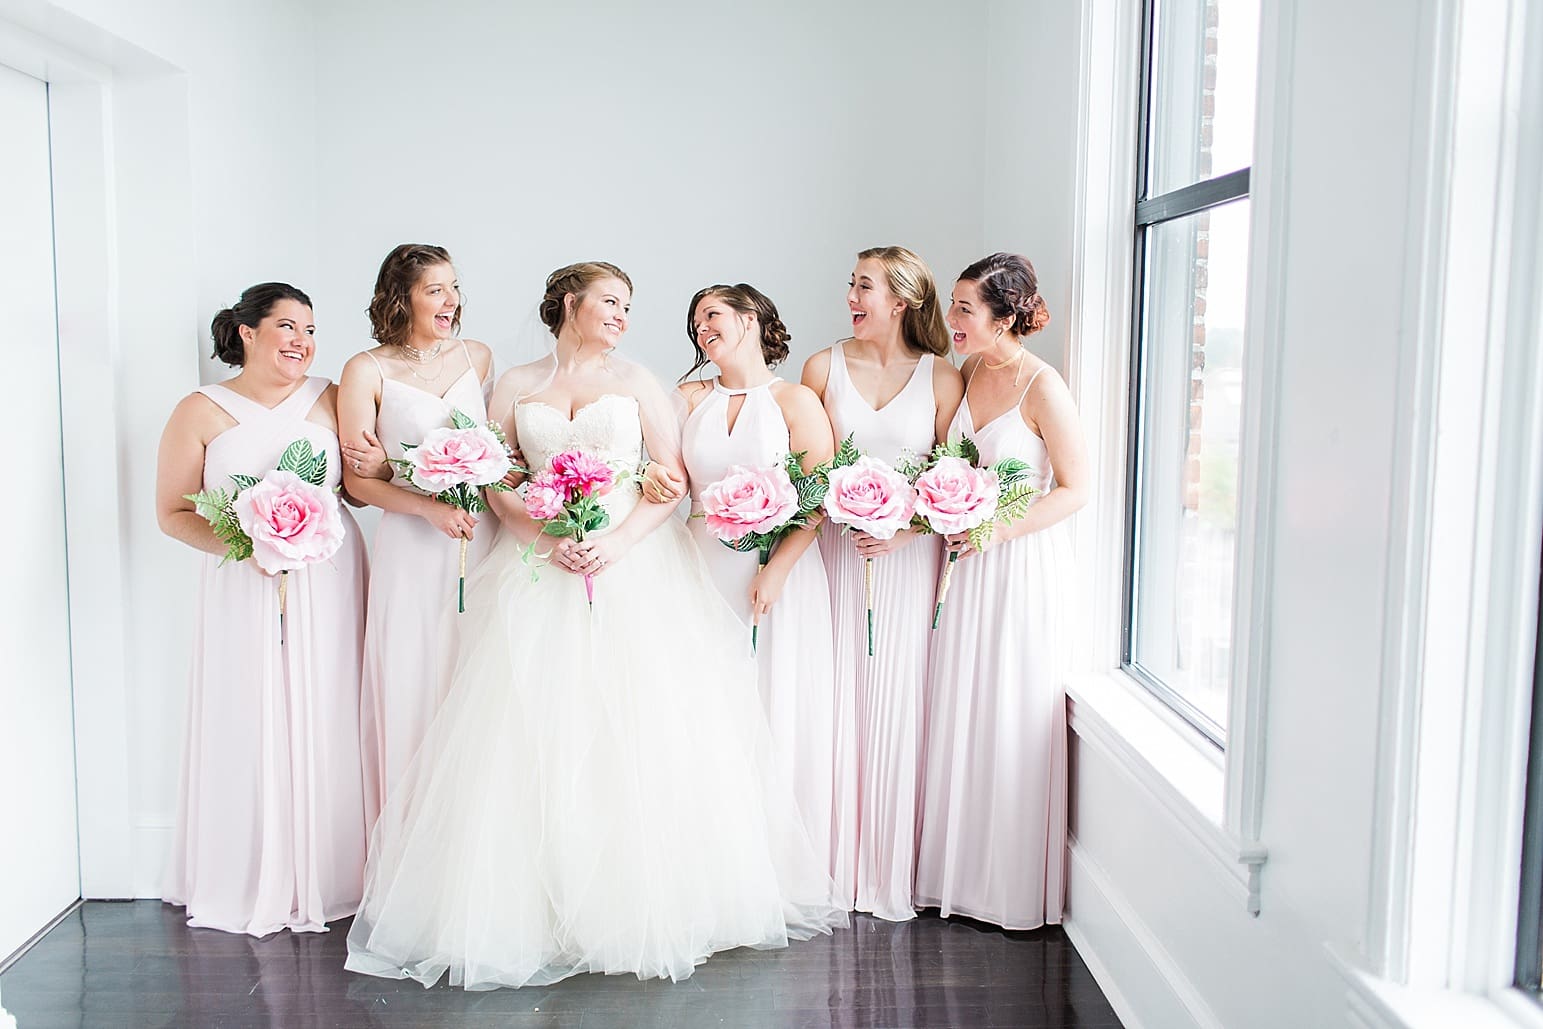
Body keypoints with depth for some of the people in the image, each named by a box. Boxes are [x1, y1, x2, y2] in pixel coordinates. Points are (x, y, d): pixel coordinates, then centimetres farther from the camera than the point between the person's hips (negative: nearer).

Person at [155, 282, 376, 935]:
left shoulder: (332, 401, 8)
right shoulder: (202, 412, 3)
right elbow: (172, 512, 3)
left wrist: (376, 468, -10)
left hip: (330, 585, 2)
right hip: (245, 589, -1)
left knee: (325, 727, 3)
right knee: (249, 729, 1)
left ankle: (326, 879, 16)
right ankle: (251, 883, 17)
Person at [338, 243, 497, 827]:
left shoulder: (479, 358, 9)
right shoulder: (368, 371, -2)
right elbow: (357, 480, -5)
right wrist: (431, 507, -18)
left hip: (481, 543, 3)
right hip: (412, 550, -3)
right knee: (414, 689, 1)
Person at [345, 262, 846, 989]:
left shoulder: (638, 383, 11)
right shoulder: (517, 385, 13)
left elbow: (673, 479, 4)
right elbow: (497, 482, 7)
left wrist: (618, 543, -11)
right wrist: (549, 539, -11)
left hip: (632, 567, 0)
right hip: (540, 569, 0)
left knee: (640, 726, -7)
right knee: (533, 731, -6)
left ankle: (645, 899, 4)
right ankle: (535, 902, 4)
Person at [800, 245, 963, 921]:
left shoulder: (941, 378, 2)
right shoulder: (823, 368, 6)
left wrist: (905, 528, -13)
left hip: (910, 555, -1)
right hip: (836, 549, 1)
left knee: (897, 703, 0)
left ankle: (890, 870, 14)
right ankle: (835, 862, 14)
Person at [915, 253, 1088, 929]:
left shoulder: (1042, 387, -15)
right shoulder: (966, 374, 6)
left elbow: (1075, 489, -12)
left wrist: (996, 532, -19)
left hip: (1024, 564, -7)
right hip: (967, 561, 7)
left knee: (1011, 718, 1)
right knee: (958, 714, 11)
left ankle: (1016, 887, 18)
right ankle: (961, 872, 26)